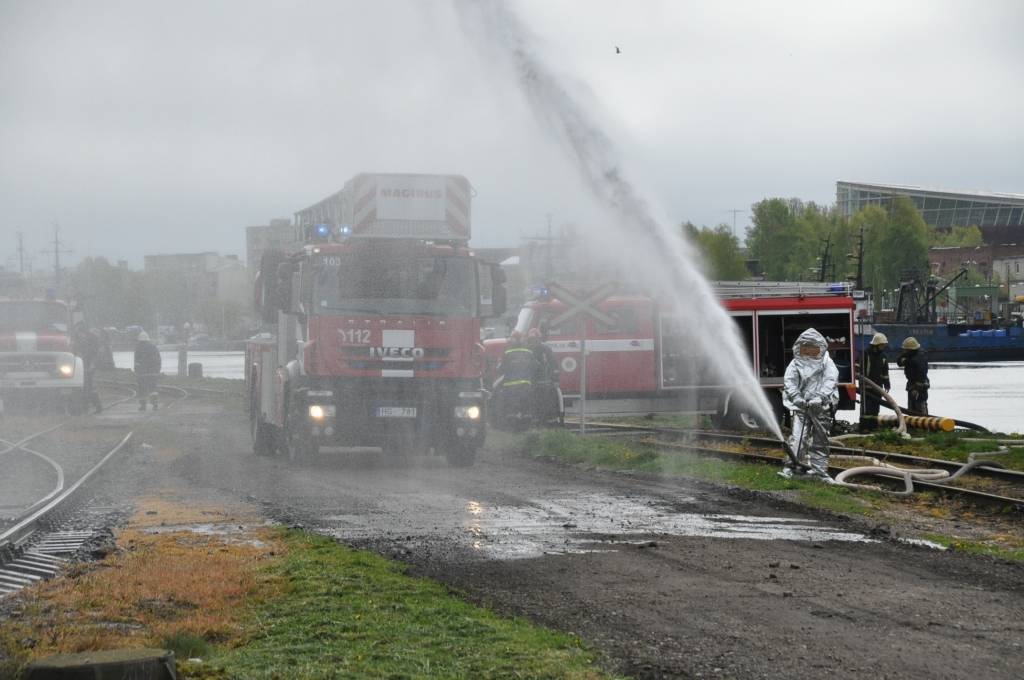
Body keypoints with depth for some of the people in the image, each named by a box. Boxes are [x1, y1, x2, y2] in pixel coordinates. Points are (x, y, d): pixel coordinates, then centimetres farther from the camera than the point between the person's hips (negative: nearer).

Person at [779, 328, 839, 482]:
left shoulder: (826, 362, 3)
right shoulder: (796, 363, 6)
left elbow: (831, 381, -9)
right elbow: (789, 381, -2)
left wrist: (820, 397, -23)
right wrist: (796, 396, -21)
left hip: (821, 407, 1)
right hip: (801, 406, -1)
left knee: (820, 439, 9)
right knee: (798, 436, -14)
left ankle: (819, 469, 18)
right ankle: (790, 467, -15)